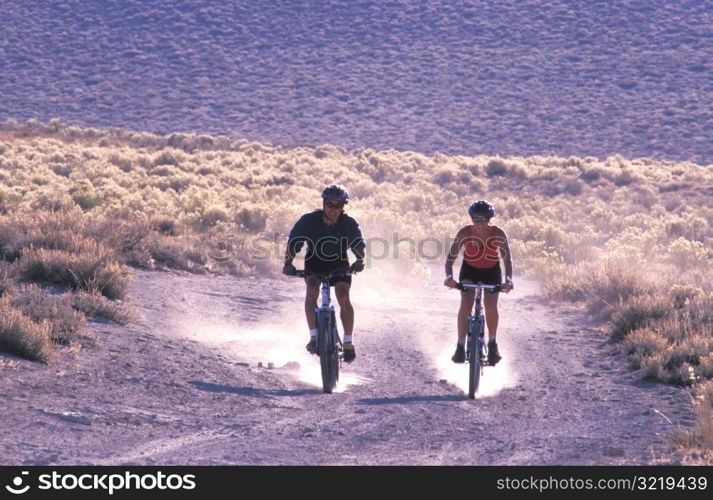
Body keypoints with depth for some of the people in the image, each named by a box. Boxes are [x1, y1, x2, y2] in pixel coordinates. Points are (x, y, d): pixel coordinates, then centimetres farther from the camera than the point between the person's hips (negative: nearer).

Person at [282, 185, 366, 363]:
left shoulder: (349, 223, -18)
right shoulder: (308, 220, -21)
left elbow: (359, 245, -19)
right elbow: (293, 244, -19)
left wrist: (360, 261, -41)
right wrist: (288, 263, -36)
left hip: (339, 263, 0)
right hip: (315, 262, 0)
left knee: (343, 298, -19)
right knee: (311, 290, -27)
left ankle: (348, 342, -7)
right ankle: (314, 337, -28)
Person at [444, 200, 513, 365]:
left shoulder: (498, 234, -25)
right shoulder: (464, 233, -25)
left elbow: (507, 259, -29)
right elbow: (450, 258, -27)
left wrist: (508, 279, -47)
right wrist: (449, 276, -46)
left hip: (491, 271, 0)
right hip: (469, 270, 0)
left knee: (491, 305, -18)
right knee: (466, 303, -21)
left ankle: (493, 343, 5)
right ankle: (460, 346, -14)